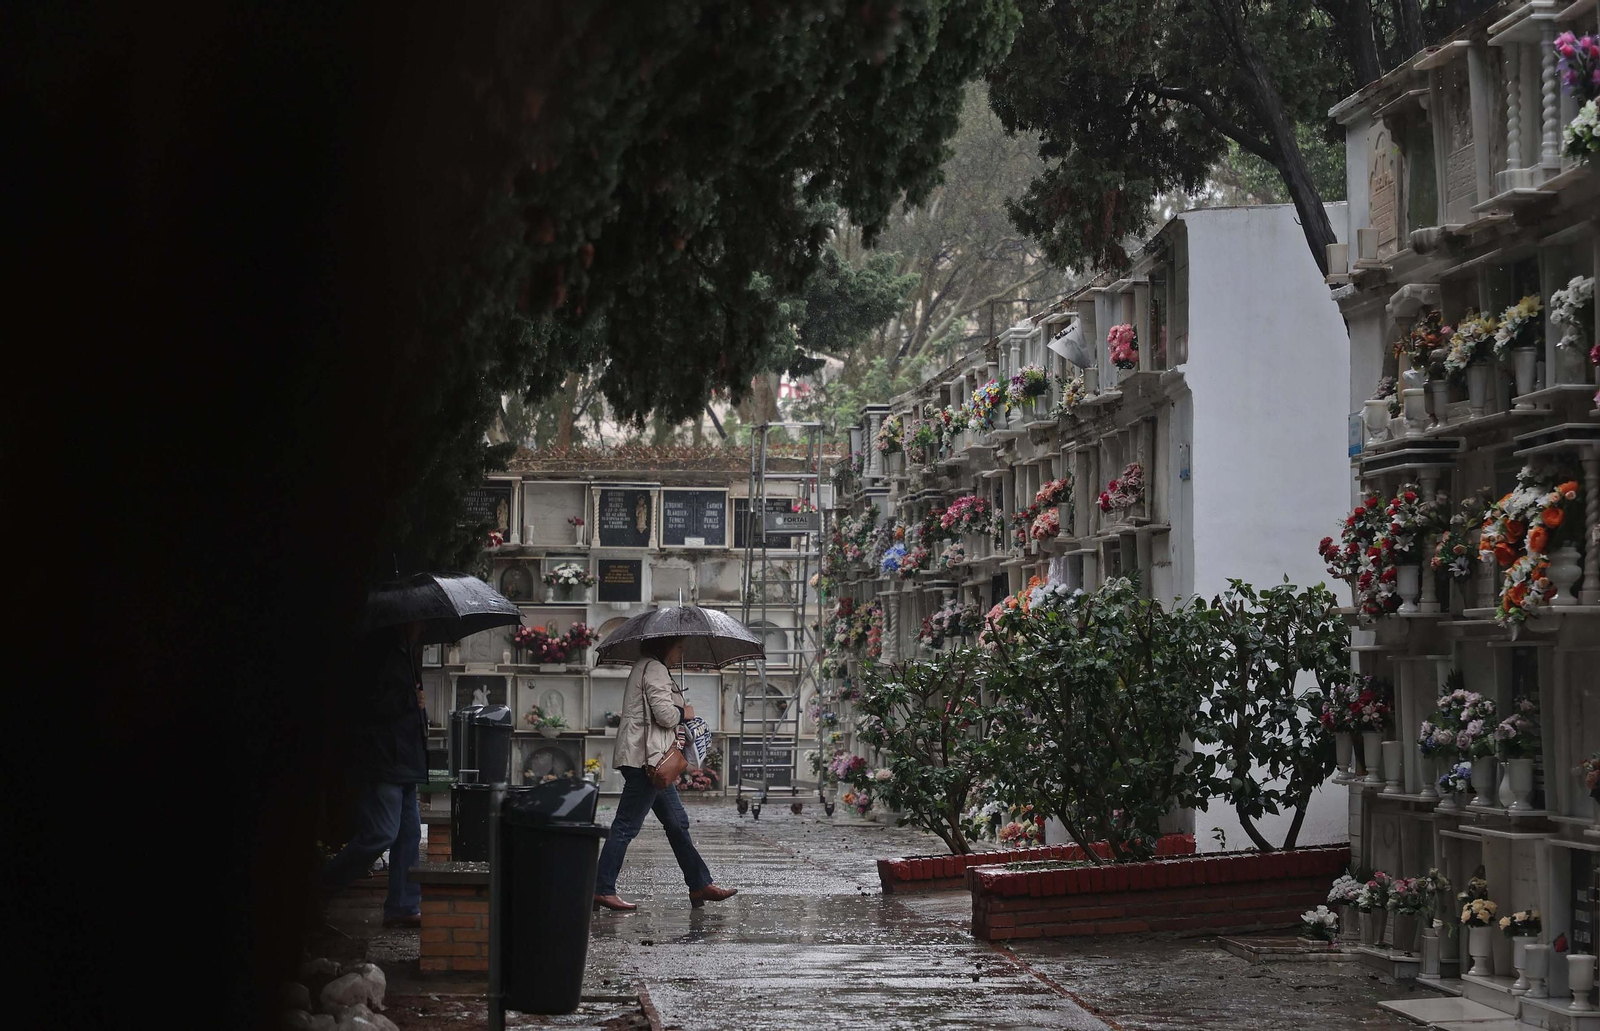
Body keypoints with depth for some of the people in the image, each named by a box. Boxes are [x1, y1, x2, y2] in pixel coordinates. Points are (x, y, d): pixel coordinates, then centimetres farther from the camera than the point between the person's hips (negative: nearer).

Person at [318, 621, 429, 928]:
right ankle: (319, 885, 3)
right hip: (381, 762, -10)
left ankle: (403, 908, 12)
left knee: (409, 832, 8)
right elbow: (369, 704, -23)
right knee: (381, 833, -12)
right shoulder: (381, 651, -15)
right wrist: (409, 701, -14)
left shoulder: (406, 652, 16)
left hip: (403, 762, 10)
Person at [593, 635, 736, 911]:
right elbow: (665, 714, -20)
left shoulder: (645, 668, 21)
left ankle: (700, 885, 15)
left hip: (652, 758, 11)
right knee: (627, 825, -8)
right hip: (645, 757, -11)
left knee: (677, 823, 12)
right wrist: (685, 712, -1)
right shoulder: (655, 670, -12)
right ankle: (602, 890, -6)